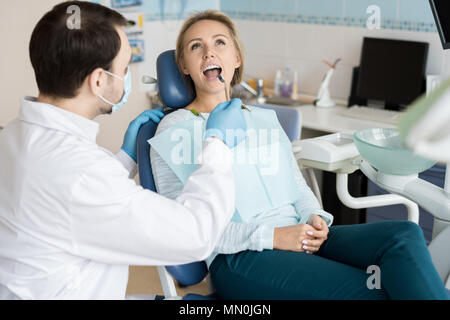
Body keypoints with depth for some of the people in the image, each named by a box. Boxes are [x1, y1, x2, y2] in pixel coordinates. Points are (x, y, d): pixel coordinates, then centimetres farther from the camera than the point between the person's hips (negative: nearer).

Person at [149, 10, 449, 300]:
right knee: (374, 292, -28)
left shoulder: (263, 119, 21)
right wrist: (271, 236, -16)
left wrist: (314, 218, -4)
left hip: (298, 239, 6)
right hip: (239, 257, -6)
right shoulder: (174, 129, 3)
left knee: (405, 234, -21)